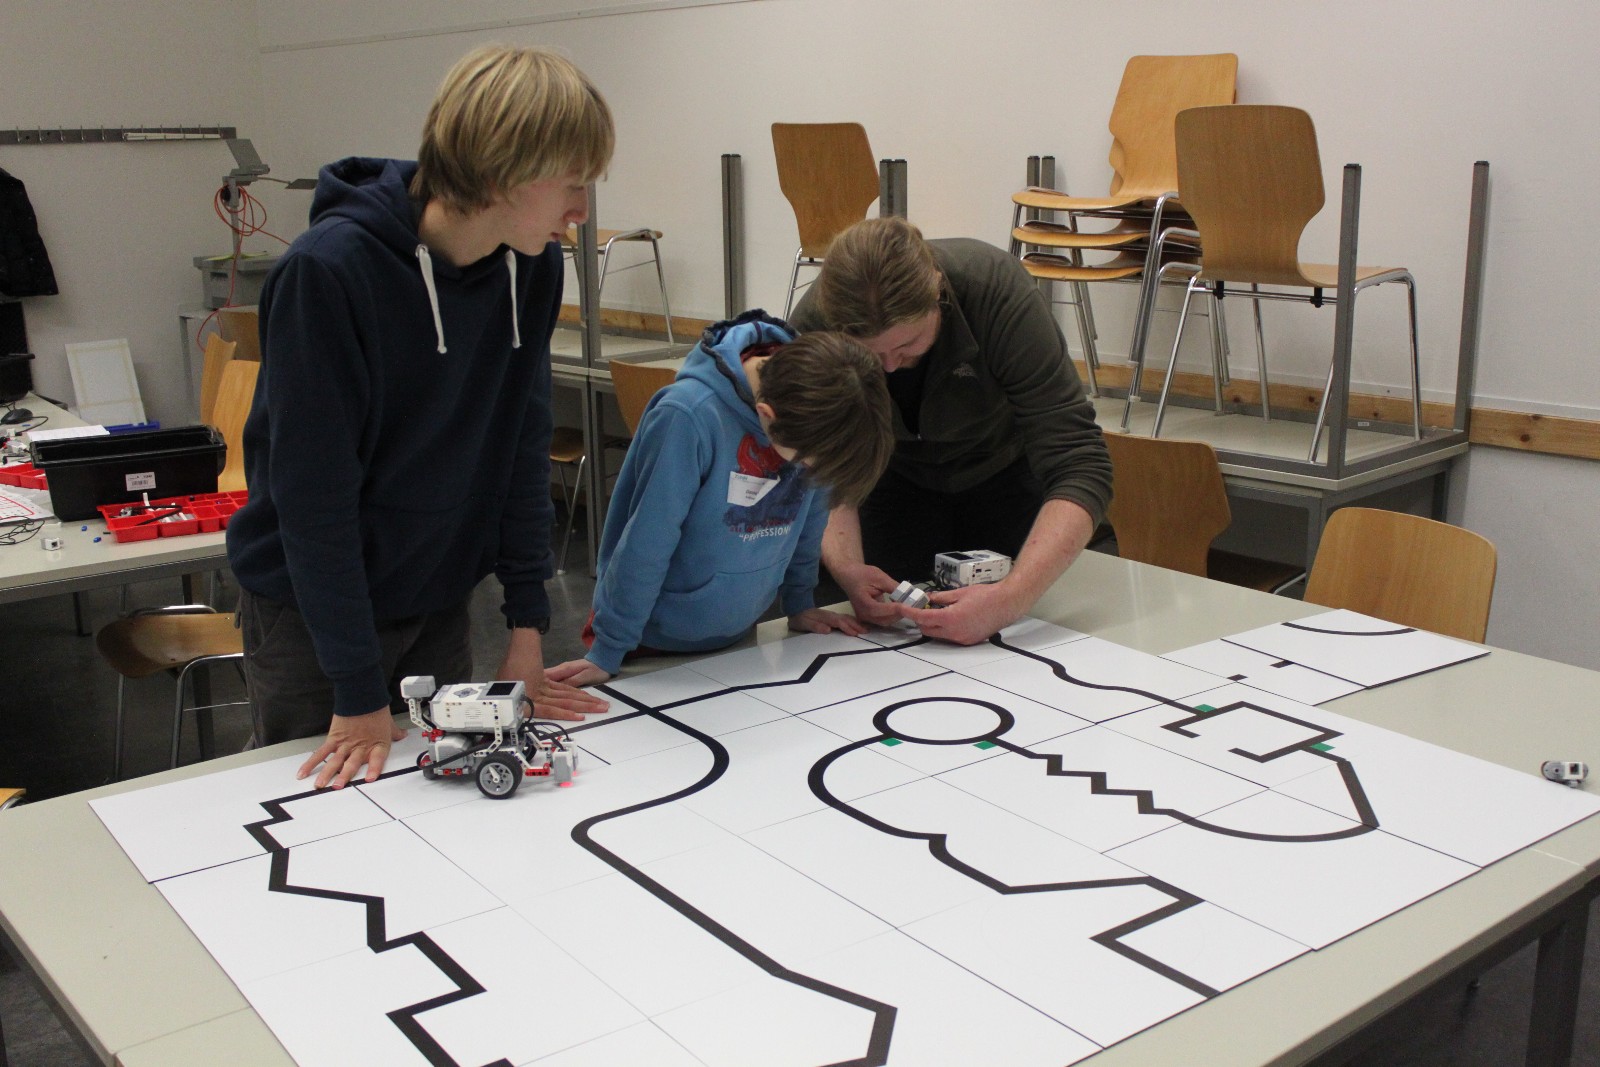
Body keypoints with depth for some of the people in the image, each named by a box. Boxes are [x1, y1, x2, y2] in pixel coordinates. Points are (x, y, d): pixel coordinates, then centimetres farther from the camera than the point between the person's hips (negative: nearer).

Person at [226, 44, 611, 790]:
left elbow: (521, 445, -3)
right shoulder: (328, 270, -25)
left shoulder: (532, 268, -8)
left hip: (437, 602, 5)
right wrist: (359, 693, -21)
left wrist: (527, 627, -5)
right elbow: (315, 488, -23)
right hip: (309, 610, -5)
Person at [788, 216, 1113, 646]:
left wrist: (1011, 598, -57)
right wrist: (845, 568, -46)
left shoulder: (1000, 294, -39)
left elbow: (1080, 468, -42)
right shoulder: (812, 325, -32)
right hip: (897, 476, 2)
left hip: (1006, 466, -1)